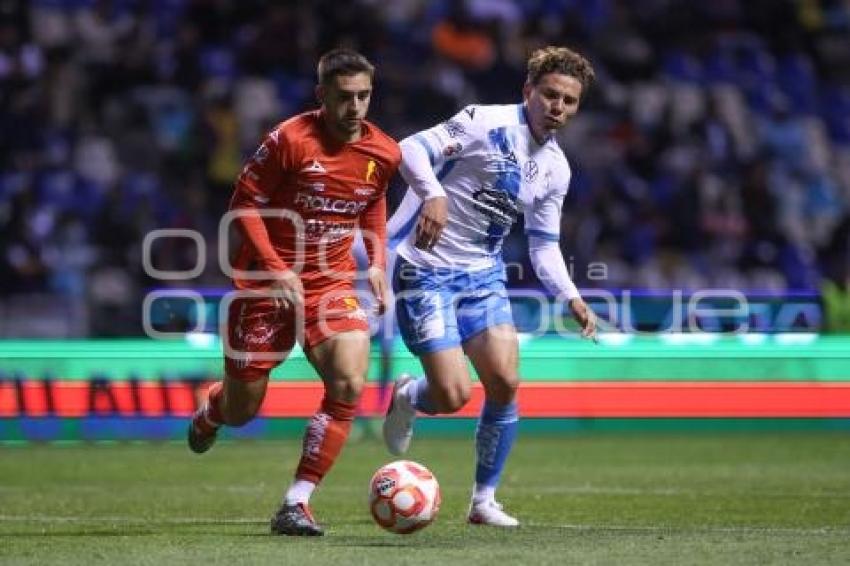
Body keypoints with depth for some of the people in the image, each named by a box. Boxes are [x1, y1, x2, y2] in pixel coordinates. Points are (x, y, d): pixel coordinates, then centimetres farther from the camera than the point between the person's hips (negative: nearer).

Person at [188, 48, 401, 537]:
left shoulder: (384, 154, -3)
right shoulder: (291, 139, -16)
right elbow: (245, 204, -10)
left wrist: (378, 262, 5)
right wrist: (277, 270, -19)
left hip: (332, 285, 3)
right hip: (265, 283, -3)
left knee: (350, 384, -23)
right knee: (241, 410, 7)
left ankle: (296, 505, -15)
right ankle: (210, 413, 49)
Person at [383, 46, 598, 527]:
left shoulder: (556, 168, 9)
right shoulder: (487, 123, -13)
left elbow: (544, 247, 15)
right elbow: (412, 149, -19)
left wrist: (572, 297, 0)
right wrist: (433, 194, -38)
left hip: (483, 275, 6)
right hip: (426, 270, -6)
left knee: (505, 383, -9)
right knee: (454, 394, -15)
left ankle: (484, 500, 8)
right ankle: (407, 398, 24)